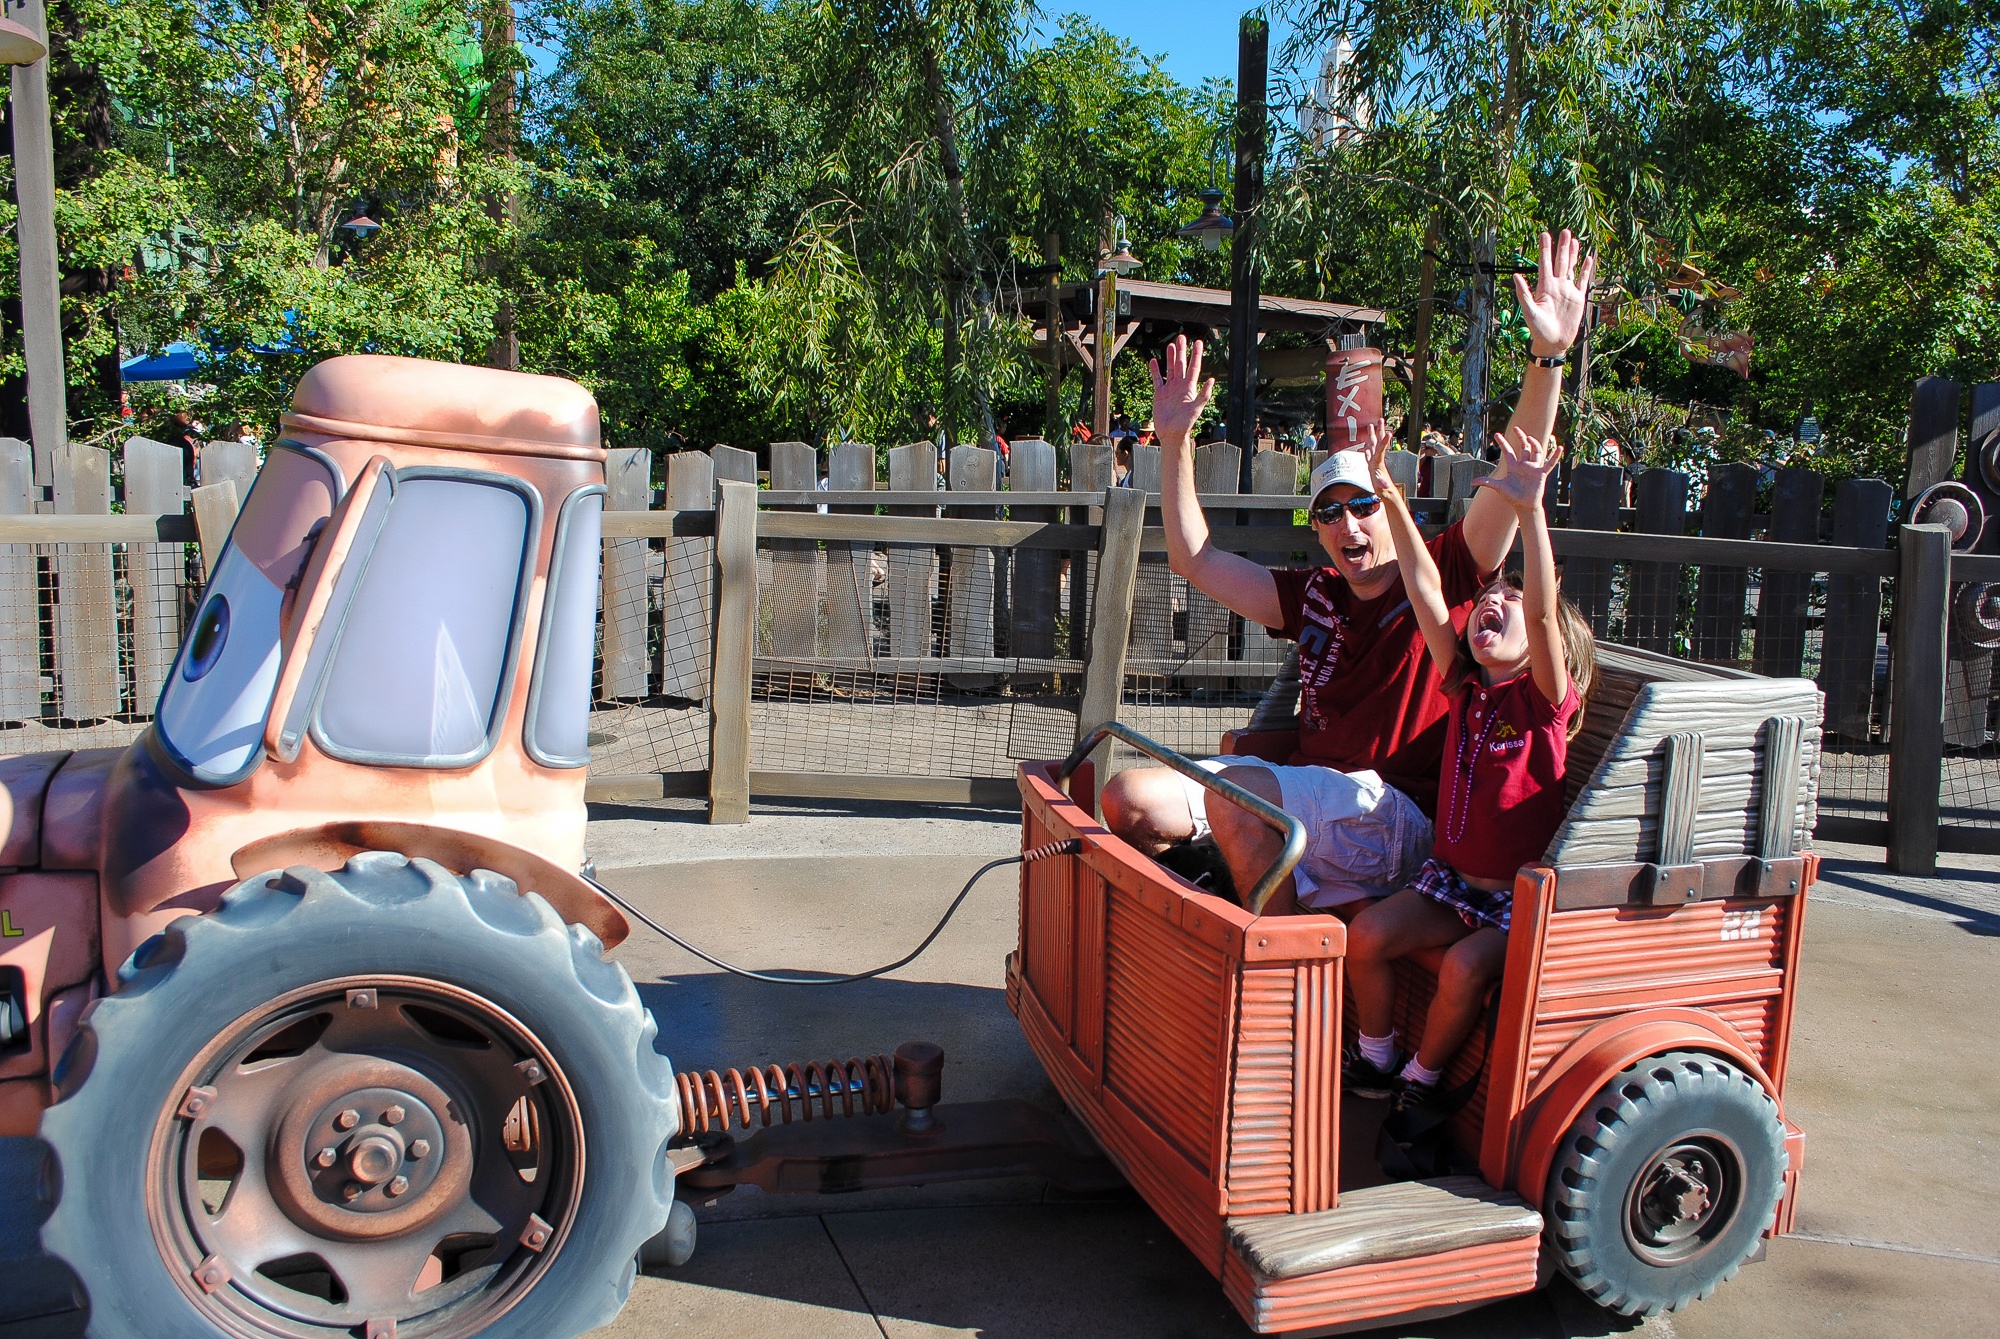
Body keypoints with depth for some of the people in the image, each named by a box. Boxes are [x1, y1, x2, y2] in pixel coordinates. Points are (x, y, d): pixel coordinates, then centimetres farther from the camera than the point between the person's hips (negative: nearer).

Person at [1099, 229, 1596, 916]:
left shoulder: (1443, 577, 0)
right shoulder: (1314, 595, 15)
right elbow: (1194, 559, 18)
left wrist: (1549, 354, -24)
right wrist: (1176, 443, 14)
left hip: (1397, 815, -6)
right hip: (1307, 792, 7)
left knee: (1234, 788, -33)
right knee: (1129, 798, -6)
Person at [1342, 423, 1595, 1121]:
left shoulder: (1545, 699, -12)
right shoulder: (1466, 687, 2)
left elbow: (1543, 609, -30)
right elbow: (1426, 590, -6)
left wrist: (1529, 507, -41)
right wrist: (1391, 497, -13)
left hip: (1521, 895, -5)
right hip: (1451, 878, 5)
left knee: (1465, 967, -26)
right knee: (1367, 934, -12)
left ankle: (1421, 1080, 0)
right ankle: (1374, 1061, 10)